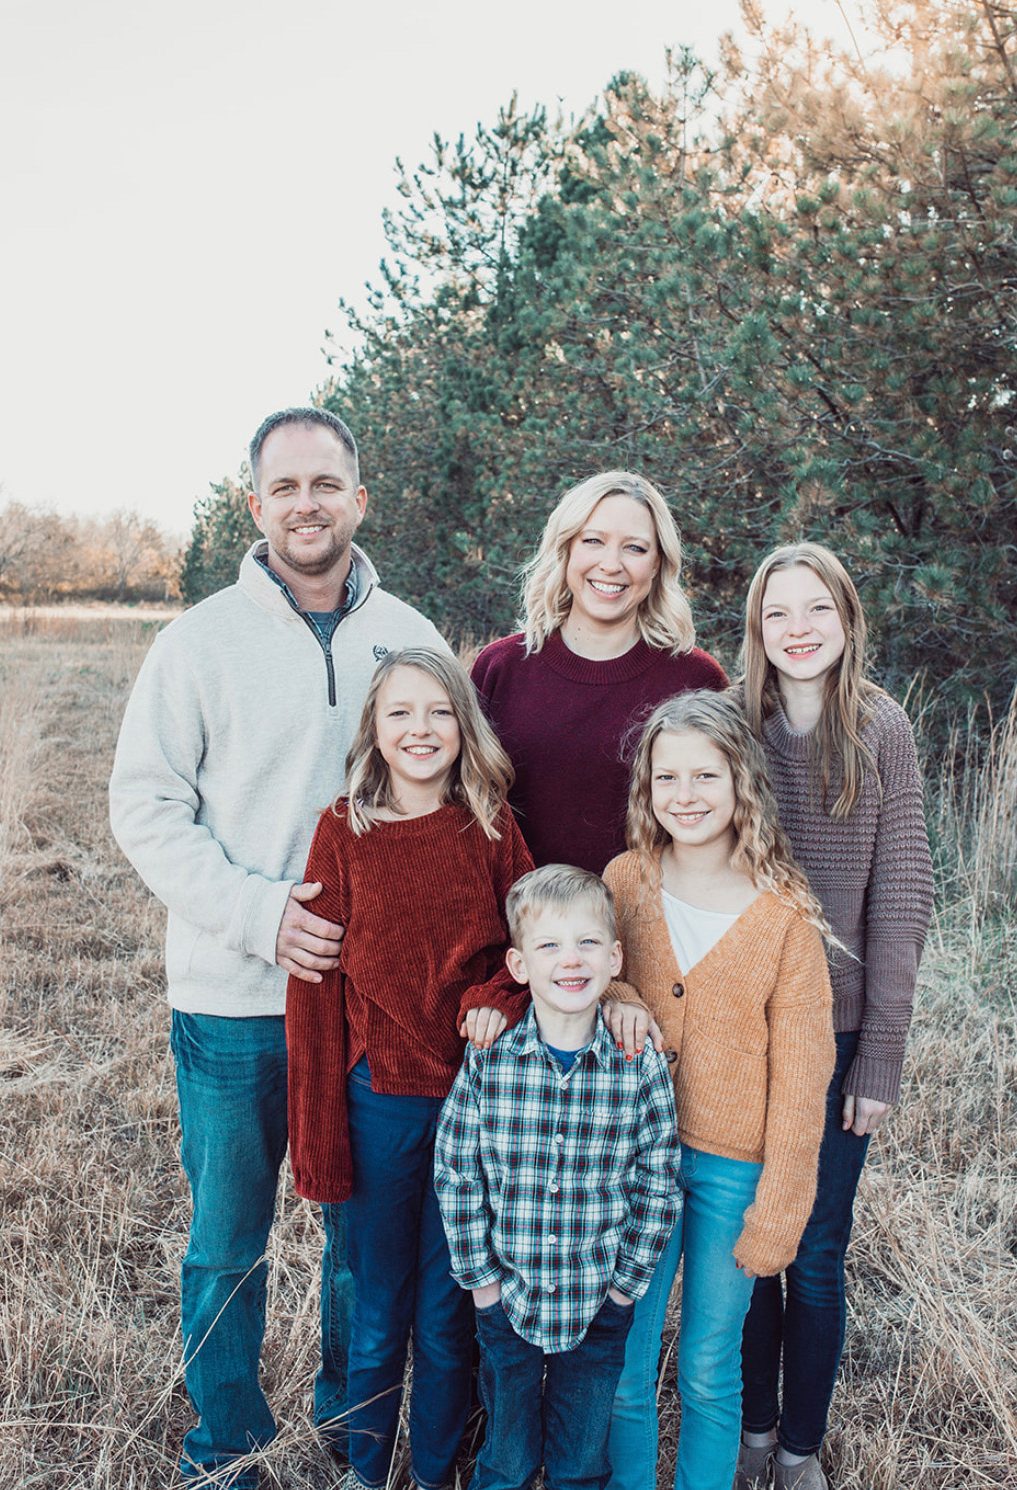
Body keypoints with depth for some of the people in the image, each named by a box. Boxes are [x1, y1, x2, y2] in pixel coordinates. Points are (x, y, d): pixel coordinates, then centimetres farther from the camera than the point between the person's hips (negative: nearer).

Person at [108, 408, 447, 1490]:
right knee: (228, 1237, 12)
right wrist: (258, 912, -17)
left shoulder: (410, 639, 3)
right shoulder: (199, 642, -4)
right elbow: (144, 807, -5)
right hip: (233, 1000, -2)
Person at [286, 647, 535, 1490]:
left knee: (448, 1312, 15)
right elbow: (316, 979, -4)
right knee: (378, 1309, 16)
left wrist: (498, 999, -16)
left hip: (476, 1095, 1)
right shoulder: (343, 833, -7)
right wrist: (318, 1131, -3)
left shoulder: (492, 828, -3)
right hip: (379, 1097, -1)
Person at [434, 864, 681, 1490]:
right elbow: (457, 1174, -5)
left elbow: (659, 1185, -5)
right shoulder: (488, 1062, -13)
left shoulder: (642, 1067, -13)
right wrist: (482, 1277, -4)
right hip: (506, 1298, 0)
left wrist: (625, 1282, -4)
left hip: (600, 1306, 0)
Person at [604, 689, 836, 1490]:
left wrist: (775, 1212, -6)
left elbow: (799, 1072, -7)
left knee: (710, 1375, 14)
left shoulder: (784, 911, -11)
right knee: (623, 1371, 12)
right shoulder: (623, 881, -3)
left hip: (731, 1166, -2)